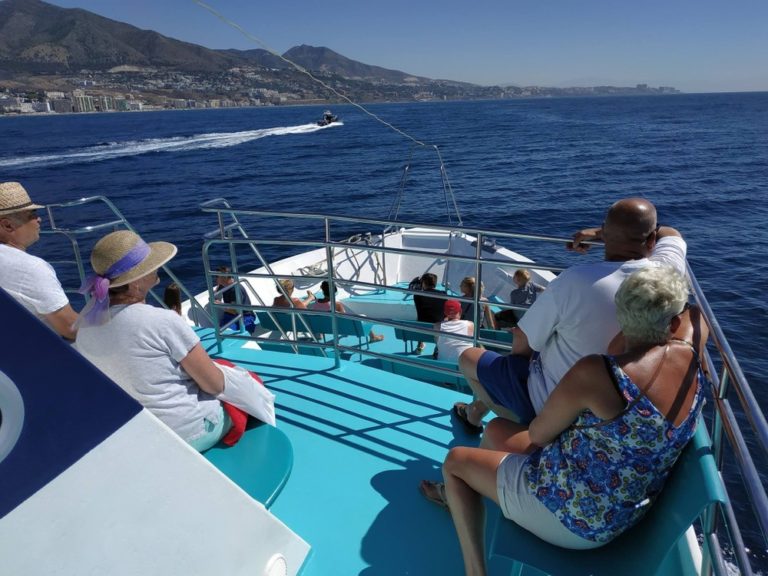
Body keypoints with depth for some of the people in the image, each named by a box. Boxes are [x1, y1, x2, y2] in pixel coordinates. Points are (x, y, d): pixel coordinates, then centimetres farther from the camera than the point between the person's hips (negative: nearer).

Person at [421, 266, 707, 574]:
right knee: (496, 429, 25)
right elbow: (694, 316, 13)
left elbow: (537, 434, -16)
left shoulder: (595, 373, -32)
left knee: (455, 460, 14)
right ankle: (458, 494, 51)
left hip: (570, 517, -8)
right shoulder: (689, 353, -13)